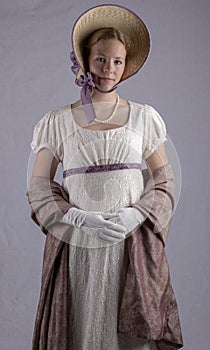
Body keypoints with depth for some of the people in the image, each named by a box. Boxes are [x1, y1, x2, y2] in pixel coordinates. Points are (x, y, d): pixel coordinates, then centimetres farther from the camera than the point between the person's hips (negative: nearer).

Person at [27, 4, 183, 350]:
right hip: (77, 245, 0)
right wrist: (80, 219, -12)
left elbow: (165, 181, 7)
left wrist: (135, 216, -11)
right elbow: (38, 187, 3)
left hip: (134, 241, 1)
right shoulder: (58, 121, 5)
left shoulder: (143, 117, 7)